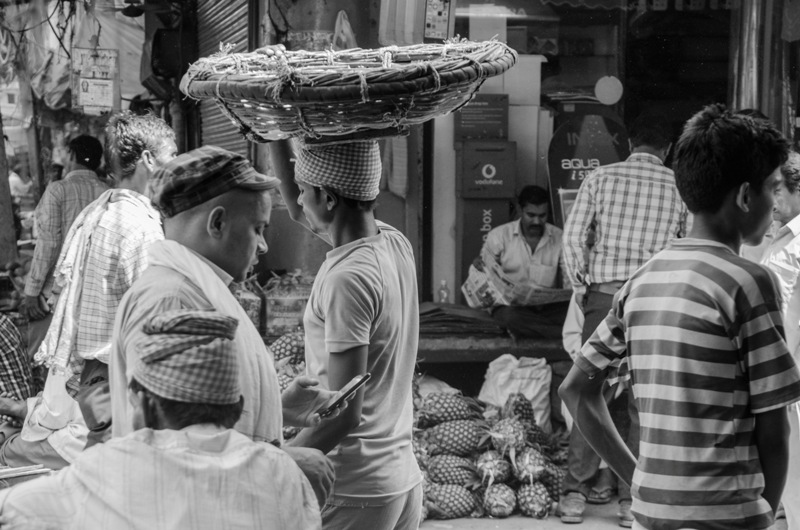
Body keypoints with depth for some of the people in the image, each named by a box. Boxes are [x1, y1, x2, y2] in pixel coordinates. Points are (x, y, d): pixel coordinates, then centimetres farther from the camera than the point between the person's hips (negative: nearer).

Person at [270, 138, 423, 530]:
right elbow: (300, 214, 18)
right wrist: (275, 138, 14)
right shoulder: (395, 244, 1)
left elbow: (344, 414, -22)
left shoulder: (347, 278, -22)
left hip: (353, 492, -8)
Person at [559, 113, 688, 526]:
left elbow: (572, 236, -1)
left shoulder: (601, 177, 4)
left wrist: (582, 286, 8)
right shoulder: (678, 187, 5)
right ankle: (633, 499, 10)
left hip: (604, 294, 0)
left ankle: (575, 493, 8)